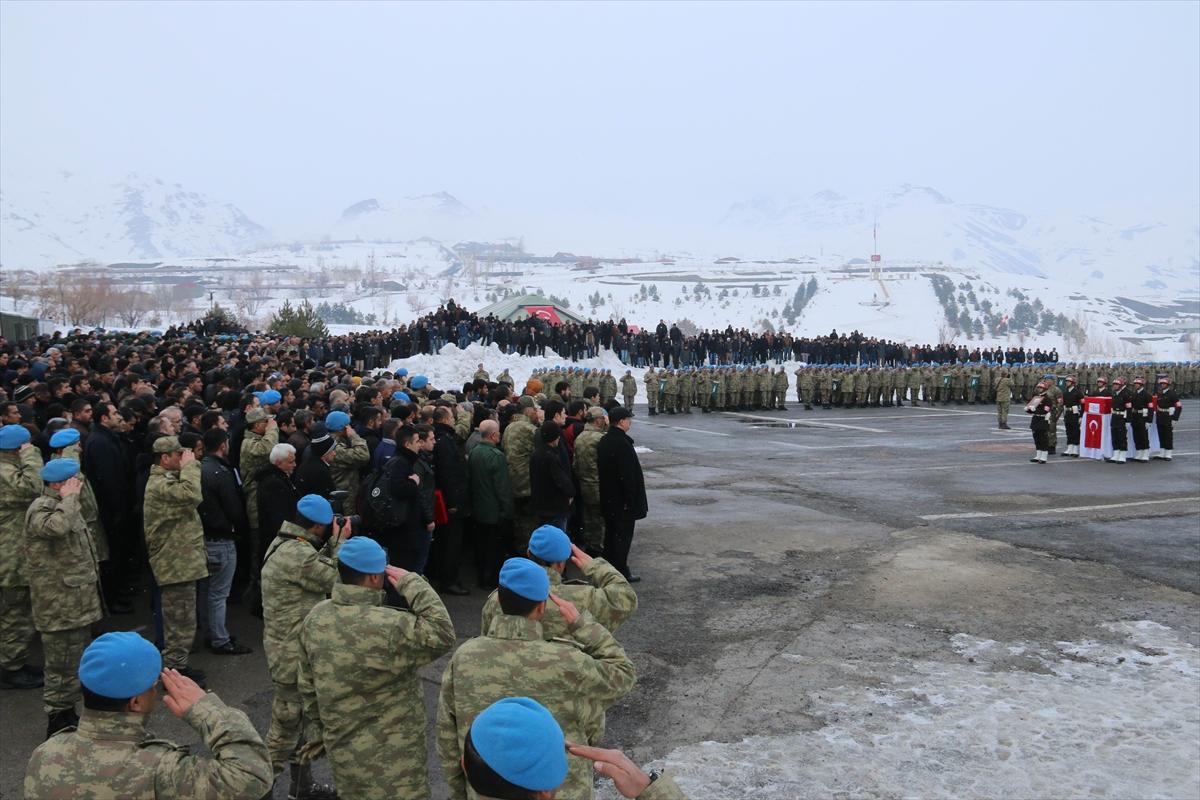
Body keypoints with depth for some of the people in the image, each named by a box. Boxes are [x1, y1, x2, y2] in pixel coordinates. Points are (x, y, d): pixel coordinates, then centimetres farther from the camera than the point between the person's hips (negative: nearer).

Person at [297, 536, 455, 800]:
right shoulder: (389, 626, -28)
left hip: (342, 749, 7)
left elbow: (308, 684, 7)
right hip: (390, 758, -7)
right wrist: (412, 584, -18)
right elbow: (443, 636, -18)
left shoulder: (315, 618, -4)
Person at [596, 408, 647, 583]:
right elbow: (628, 475, -23)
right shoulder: (622, 443, -22)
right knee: (623, 535, 0)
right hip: (622, 500, -9)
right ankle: (621, 571, 4)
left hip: (607, 497, 9)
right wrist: (631, 499, -18)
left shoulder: (603, 442, 7)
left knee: (611, 532, 18)